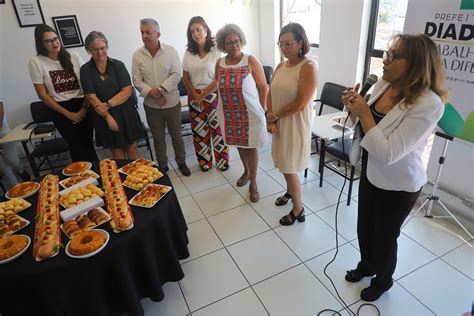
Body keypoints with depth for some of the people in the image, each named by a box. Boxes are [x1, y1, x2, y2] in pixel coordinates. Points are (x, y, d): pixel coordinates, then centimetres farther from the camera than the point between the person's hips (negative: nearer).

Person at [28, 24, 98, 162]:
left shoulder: (73, 57, 2)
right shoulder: (36, 62, -3)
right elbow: (43, 95, -3)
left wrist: (85, 108, -7)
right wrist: (68, 114, -5)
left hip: (82, 105, 1)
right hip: (60, 110, -1)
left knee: (88, 144, -2)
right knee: (77, 147, -2)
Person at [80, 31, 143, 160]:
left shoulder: (118, 65, -2)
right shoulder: (86, 70, -2)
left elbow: (127, 91, -8)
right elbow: (92, 97, -7)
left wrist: (108, 104, -17)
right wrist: (108, 116, -14)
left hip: (126, 114, 0)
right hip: (104, 117, 0)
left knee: (131, 148, 8)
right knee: (117, 151, 10)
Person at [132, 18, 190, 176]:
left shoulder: (170, 51, -5)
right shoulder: (137, 55, -2)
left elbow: (176, 74, -12)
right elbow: (137, 81, -4)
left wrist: (160, 89, -20)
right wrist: (152, 94, -17)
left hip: (172, 102, -1)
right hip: (151, 105, 1)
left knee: (177, 135, 11)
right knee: (158, 138, 13)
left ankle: (181, 162, 30)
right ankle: (162, 165, 29)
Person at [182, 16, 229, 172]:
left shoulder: (216, 51, -6)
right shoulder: (189, 53, 5)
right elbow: (185, 78, 7)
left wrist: (203, 95, -11)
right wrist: (196, 95, -6)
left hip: (213, 96, -3)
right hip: (194, 97, 3)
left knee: (217, 129, 3)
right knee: (199, 131, 9)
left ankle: (222, 160, 22)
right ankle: (204, 161, 25)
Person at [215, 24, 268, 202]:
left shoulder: (250, 61, -9)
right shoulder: (219, 64, 2)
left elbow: (263, 87, -7)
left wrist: (263, 109, -7)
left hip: (250, 113, -4)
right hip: (230, 114, 4)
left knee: (251, 146, 4)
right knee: (239, 144, 17)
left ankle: (253, 183, 18)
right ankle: (246, 171, 42)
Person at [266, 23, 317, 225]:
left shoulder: (308, 67, -16)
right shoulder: (280, 67, 6)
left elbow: (300, 104, -22)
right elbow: (271, 94, 4)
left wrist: (274, 116, -12)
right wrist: (272, 121, -10)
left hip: (295, 125, -7)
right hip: (278, 124, 7)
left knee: (290, 168, 1)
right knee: (283, 163, 20)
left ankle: (298, 208, 20)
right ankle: (290, 191, 46)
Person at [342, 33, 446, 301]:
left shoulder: (428, 104, -28)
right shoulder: (383, 85, -7)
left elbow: (387, 153, -32)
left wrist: (364, 112, -27)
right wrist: (354, 109, -13)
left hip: (398, 186, -6)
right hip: (371, 173, 6)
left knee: (385, 236, 16)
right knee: (364, 228, 23)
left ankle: (383, 280, 47)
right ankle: (367, 265, 53)